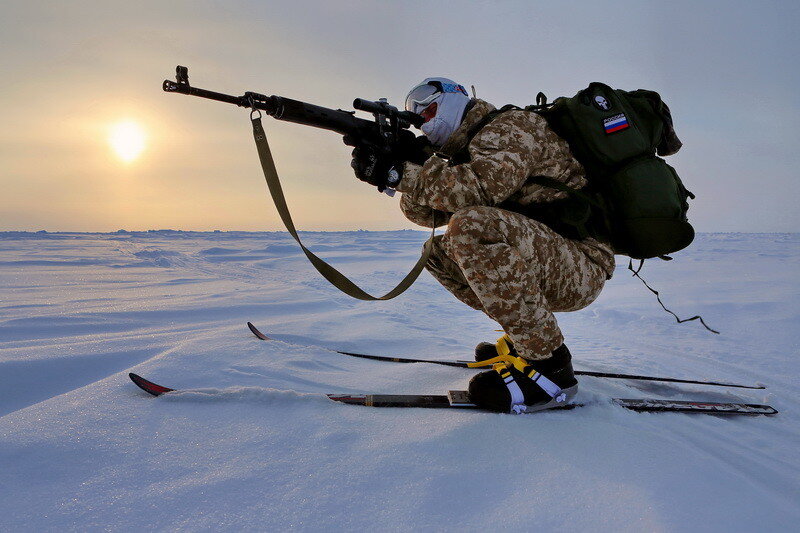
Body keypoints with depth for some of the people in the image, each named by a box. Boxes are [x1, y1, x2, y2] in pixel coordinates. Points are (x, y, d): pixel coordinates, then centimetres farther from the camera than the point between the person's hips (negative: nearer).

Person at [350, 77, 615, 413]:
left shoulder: (511, 125, -9)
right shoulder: (467, 149, 18)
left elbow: (481, 187, -29)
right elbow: (428, 212, 8)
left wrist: (400, 172, -23)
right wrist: (411, 164, -9)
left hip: (581, 266, -9)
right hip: (543, 263, 9)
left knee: (471, 226, -31)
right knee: (439, 252, 12)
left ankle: (548, 364, -22)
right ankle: (526, 337, 12)